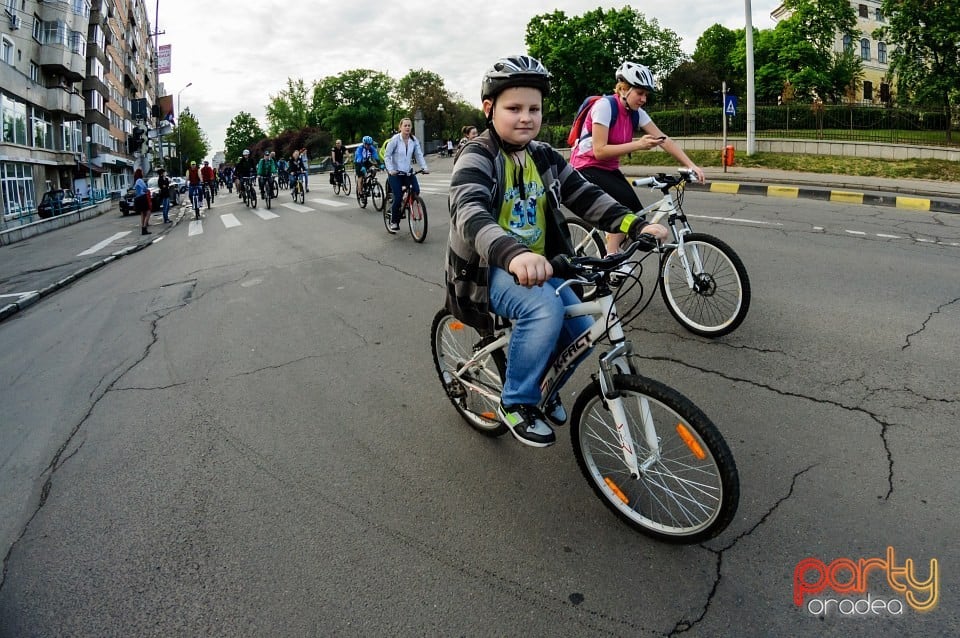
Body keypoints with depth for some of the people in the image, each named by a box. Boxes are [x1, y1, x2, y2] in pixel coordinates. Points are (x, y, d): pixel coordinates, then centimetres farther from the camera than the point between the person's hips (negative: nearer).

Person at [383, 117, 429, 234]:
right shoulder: (395, 139, -11)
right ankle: (394, 222, 8)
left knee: (416, 191, -17)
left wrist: (425, 167, -17)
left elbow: (419, 155, -2)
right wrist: (390, 170, -23)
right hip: (395, 173, -4)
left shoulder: (414, 140, 0)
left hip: (408, 171, 4)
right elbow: (387, 156, -11)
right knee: (398, 197, -11)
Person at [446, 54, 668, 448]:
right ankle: (516, 402, -11)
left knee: (580, 328, -7)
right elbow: (470, 213, -34)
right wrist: (514, 255, -54)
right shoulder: (477, 156, -15)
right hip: (490, 269, -6)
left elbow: (585, 196, 3)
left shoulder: (544, 157, 7)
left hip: (538, 267, 7)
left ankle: (543, 380, 25)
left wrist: (636, 224, -14)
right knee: (544, 309, -32)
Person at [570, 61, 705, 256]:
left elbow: (665, 140, -4)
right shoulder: (604, 106, -20)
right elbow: (599, 151, -26)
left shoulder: (636, 113, 1)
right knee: (626, 202, -27)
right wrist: (637, 144, -30)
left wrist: (691, 165, -14)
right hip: (587, 168, -7)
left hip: (609, 169, 8)